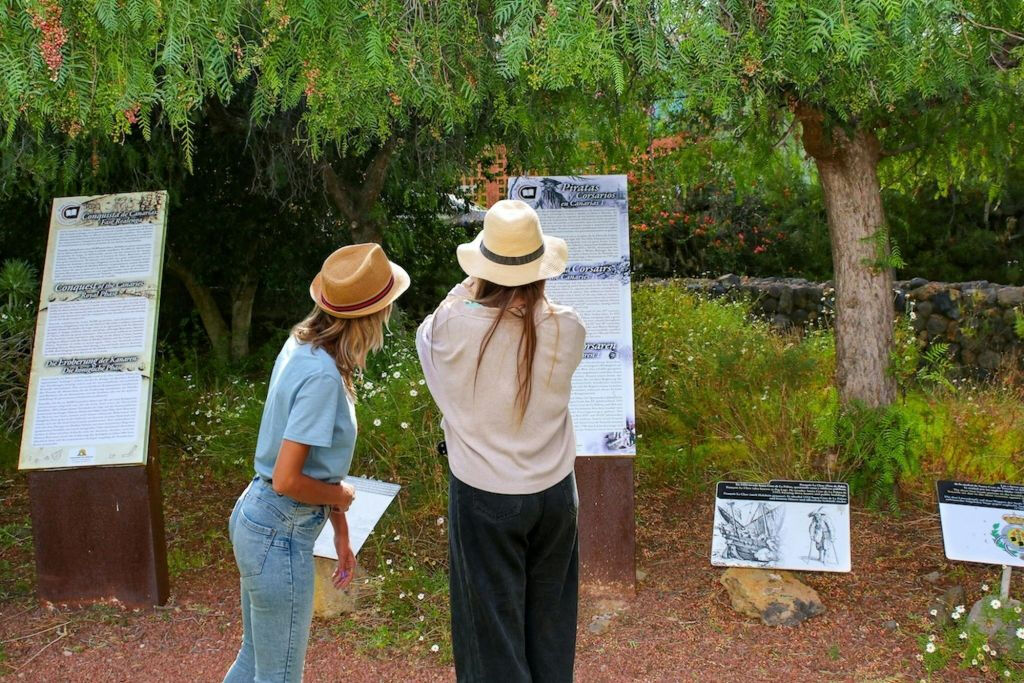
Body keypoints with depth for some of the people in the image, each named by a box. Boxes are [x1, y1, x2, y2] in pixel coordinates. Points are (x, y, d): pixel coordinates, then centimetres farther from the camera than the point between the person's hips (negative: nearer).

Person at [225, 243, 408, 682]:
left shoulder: (302, 346, 2)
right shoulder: (322, 376, -25)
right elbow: (288, 480, -26)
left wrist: (340, 531, 14)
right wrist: (340, 495, -6)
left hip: (255, 517, 9)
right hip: (281, 535, -9)